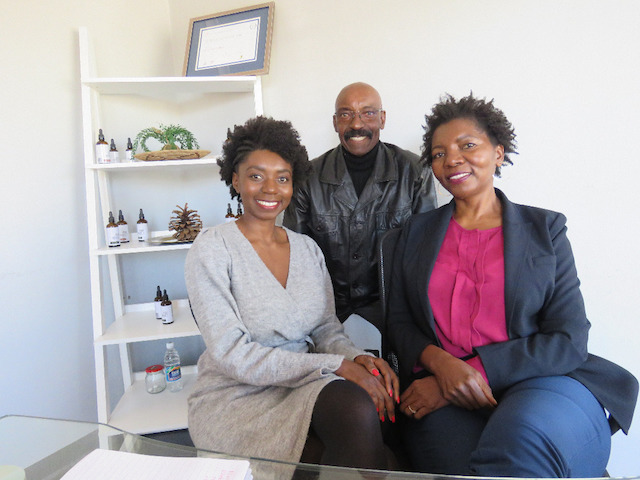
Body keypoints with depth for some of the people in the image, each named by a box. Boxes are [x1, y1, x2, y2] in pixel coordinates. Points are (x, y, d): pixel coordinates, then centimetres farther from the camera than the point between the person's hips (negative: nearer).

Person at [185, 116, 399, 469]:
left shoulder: (307, 249, 8)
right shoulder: (211, 249, -9)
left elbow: (327, 328, 9)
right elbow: (231, 354, -16)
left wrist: (357, 358, -15)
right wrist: (335, 366, -21)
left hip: (304, 384, 5)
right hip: (235, 396, -4)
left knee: (359, 407, -28)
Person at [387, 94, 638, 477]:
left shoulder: (545, 229, 6)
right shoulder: (416, 233, 12)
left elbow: (568, 341, -2)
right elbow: (400, 324, 8)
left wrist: (474, 372, -13)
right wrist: (441, 362, -14)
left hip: (539, 384, 0)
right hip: (441, 396, 1)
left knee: (521, 438, -34)